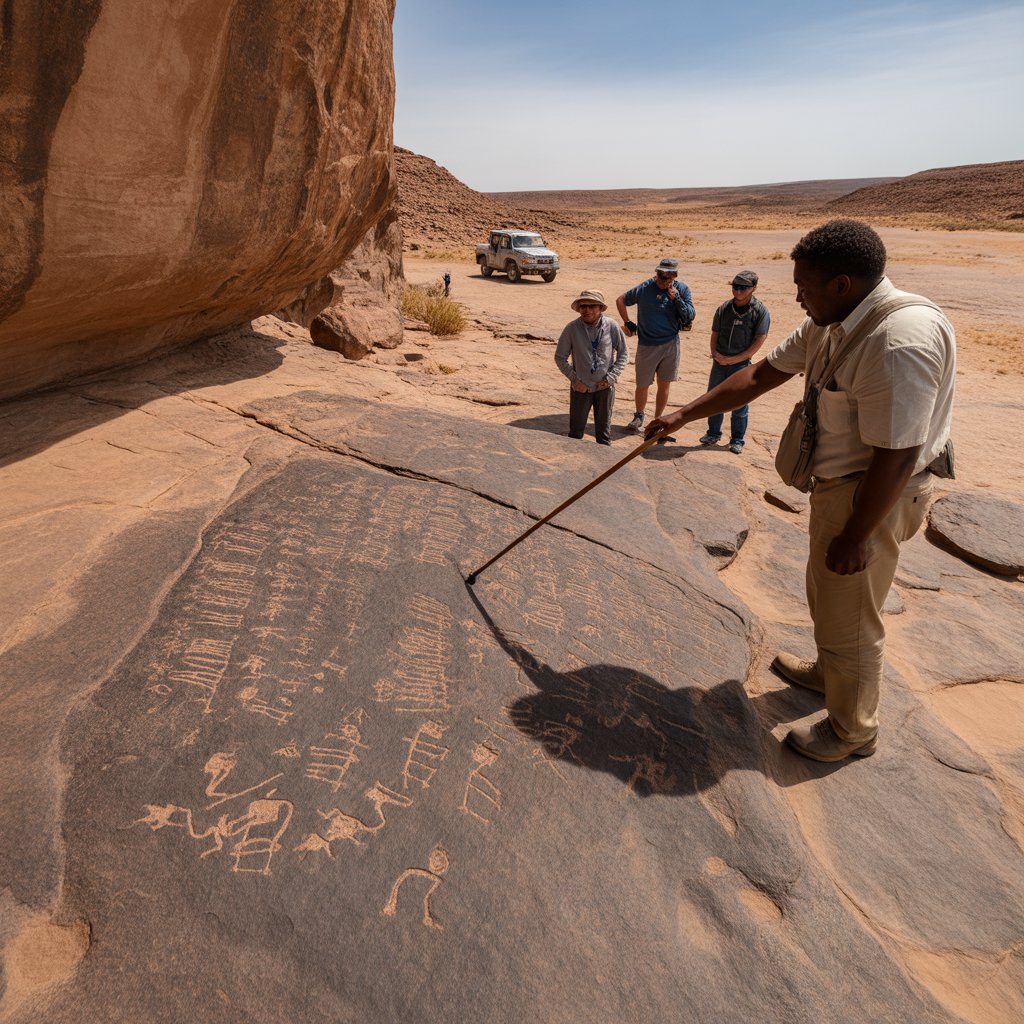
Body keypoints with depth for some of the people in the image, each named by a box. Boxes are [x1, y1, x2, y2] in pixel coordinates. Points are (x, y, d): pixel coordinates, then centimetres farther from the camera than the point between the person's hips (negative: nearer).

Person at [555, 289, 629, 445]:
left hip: (604, 387, 1)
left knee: (603, 429, 14)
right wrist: (574, 379, -8)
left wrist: (611, 377, -7)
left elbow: (623, 353, 2)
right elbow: (560, 357, -1)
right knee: (575, 430, 8)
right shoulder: (572, 328, -12)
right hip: (581, 387, -1)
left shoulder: (611, 326, -10)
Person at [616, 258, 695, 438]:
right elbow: (620, 300, 4)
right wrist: (627, 323, 2)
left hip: (671, 344, 2)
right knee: (642, 385, 6)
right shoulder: (644, 289, -10)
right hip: (647, 345, -2)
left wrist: (677, 299, -19)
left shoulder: (682, 289, -3)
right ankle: (639, 416, 31)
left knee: (664, 385, 9)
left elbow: (691, 316, -7)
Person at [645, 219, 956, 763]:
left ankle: (853, 730, 29)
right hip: (838, 483, 10)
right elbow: (759, 376, 7)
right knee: (827, 593, 27)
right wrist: (684, 414, 7)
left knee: (849, 616, 6)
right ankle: (829, 672, 53)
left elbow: (896, 456, -29)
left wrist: (855, 536, -22)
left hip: (873, 497, -10)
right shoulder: (829, 324, 2)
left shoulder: (900, 343, -30)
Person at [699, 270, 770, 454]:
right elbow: (715, 333, 9)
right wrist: (715, 354, -9)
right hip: (720, 362, 4)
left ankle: (737, 439, 17)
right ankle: (713, 433, 27)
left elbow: (759, 341, -10)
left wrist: (734, 359, -15)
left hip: (742, 364, -3)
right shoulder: (724, 308, 2)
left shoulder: (760, 311, -8)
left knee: (739, 404, 4)